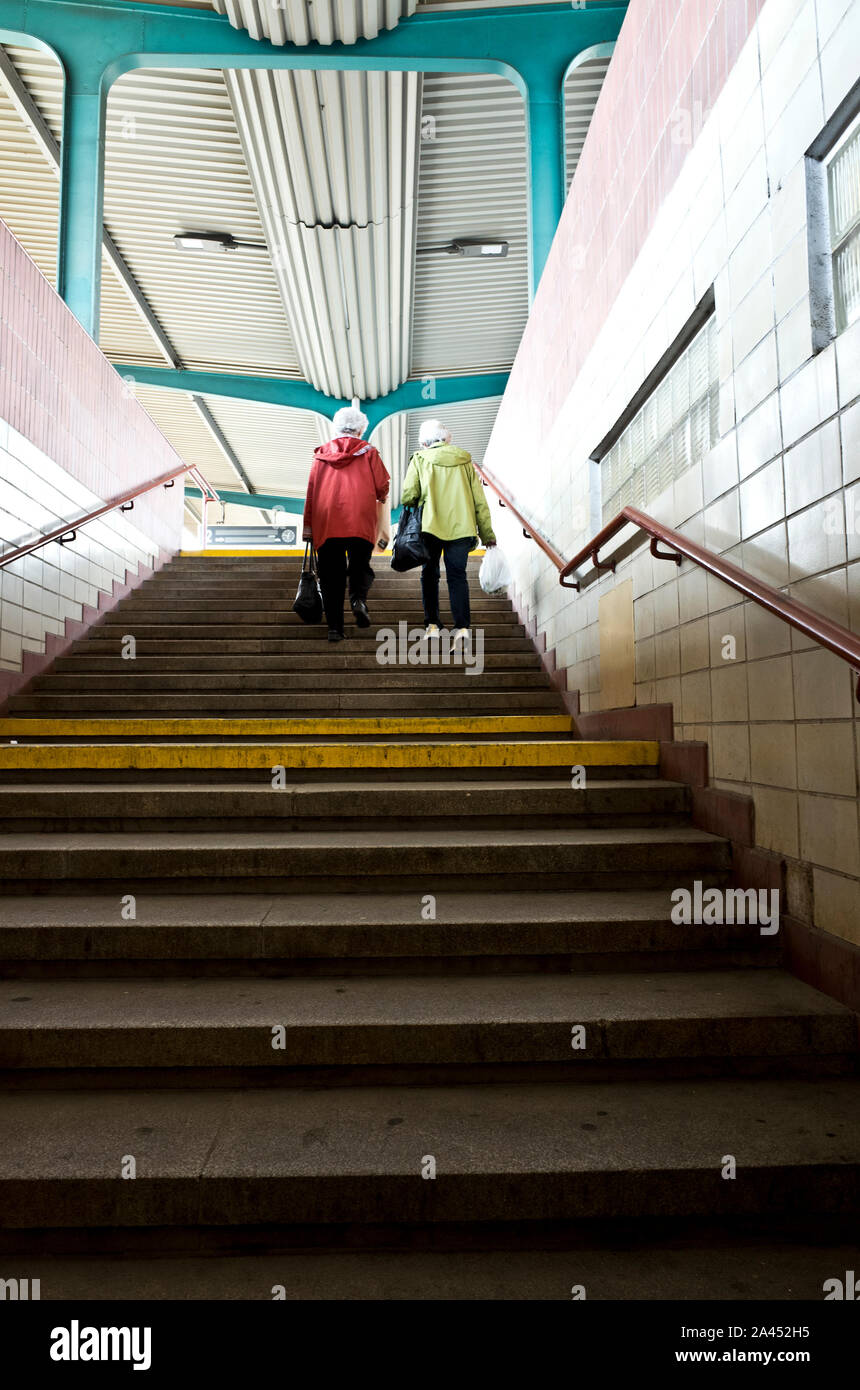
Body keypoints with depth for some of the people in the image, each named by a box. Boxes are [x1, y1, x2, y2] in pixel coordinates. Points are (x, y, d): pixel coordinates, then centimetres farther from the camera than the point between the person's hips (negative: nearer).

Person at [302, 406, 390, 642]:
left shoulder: (321, 454, 16)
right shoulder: (368, 451, 10)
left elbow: (310, 491, 13)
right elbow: (382, 488, 6)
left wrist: (307, 526, 16)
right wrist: (381, 499, 30)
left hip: (326, 524, 2)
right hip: (360, 523, -2)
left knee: (331, 575, 5)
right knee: (360, 566, 8)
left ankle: (334, 627, 0)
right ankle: (358, 598, -23)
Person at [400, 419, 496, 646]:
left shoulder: (420, 459, 3)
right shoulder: (464, 461, 11)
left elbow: (407, 497, -5)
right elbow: (479, 501, 9)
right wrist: (487, 533, 14)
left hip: (431, 525, -2)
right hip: (462, 526, 2)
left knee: (430, 574, 12)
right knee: (457, 575, 4)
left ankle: (432, 624, 10)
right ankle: (462, 626, -8)